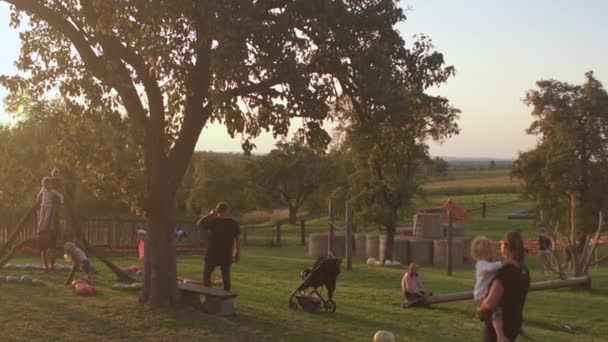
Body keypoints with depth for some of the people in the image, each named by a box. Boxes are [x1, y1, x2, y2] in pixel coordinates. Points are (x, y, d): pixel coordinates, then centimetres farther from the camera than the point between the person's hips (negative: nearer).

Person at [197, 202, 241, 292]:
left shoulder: (213, 222, -10)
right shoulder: (233, 223, -3)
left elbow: (200, 223, 6)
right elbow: (237, 240, -1)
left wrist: (210, 214, 9)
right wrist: (237, 254, 8)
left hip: (212, 255, -2)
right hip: (226, 256, 2)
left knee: (206, 277, 11)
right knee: (226, 278, 11)